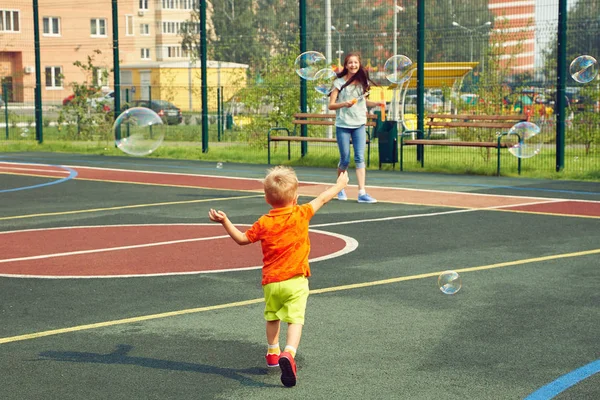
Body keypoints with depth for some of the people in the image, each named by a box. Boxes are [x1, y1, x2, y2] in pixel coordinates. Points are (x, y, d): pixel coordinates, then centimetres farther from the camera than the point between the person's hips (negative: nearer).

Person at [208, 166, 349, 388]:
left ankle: (273, 352, 35)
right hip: (296, 280, -2)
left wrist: (225, 222, 12)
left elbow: (242, 239, 6)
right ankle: (289, 353, -30)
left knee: (272, 317, 23)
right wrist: (340, 184, 25)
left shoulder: (264, 223, -3)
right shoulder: (301, 214, -3)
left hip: (271, 281, 2)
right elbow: (323, 198, 10)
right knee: (295, 319, -8)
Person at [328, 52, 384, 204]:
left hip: (359, 124, 2)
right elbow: (331, 105, -6)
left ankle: (362, 193, -13)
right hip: (343, 125, -2)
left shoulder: (363, 82, 7)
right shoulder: (339, 82, -4)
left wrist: (377, 103, 4)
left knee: (360, 158, -8)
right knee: (345, 159, 3)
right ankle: (340, 188, 28)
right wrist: (344, 104, -24)